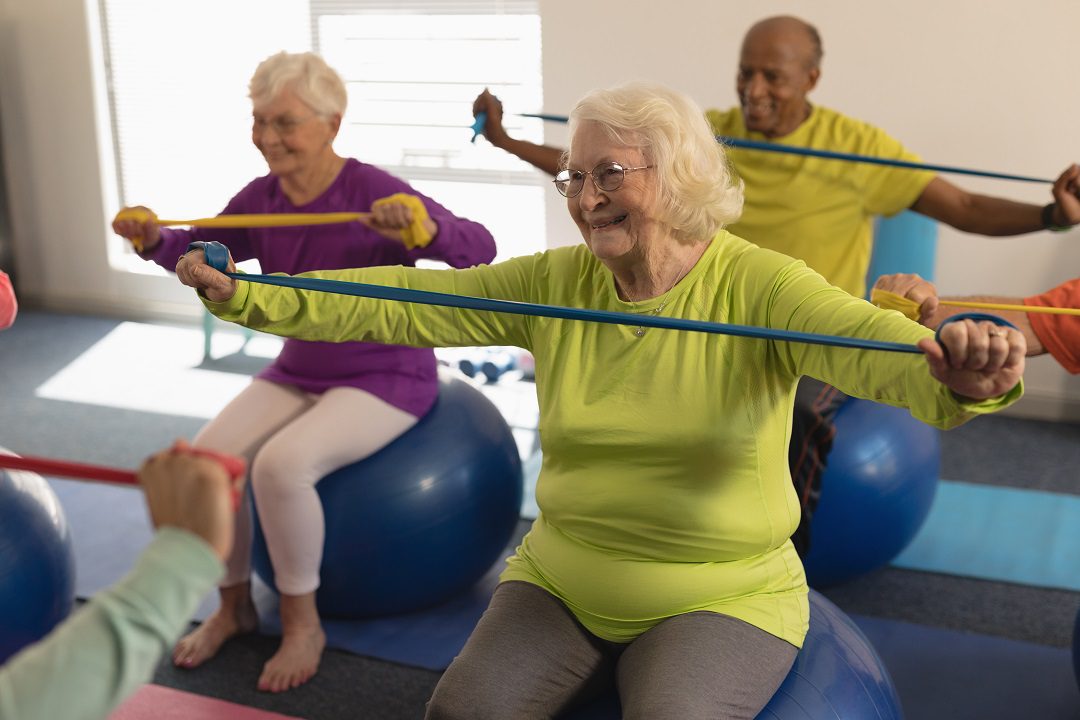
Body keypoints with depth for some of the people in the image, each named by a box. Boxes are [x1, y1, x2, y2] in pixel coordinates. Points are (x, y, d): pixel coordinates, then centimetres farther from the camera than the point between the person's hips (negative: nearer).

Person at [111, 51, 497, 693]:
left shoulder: (375, 194, -19)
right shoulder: (263, 197, 0)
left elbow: (479, 250, -28)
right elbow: (199, 251, 16)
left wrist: (425, 227, -48)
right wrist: (155, 239, -5)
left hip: (386, 376, -6)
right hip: (298, 372, 6)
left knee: (281, 463, -29)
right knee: (206, 457, -14)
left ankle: (303, 625, -7)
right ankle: (234, 605, 10)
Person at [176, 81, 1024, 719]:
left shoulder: (757, 287, -13)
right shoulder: (553, 284, -2)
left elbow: (871, 341, -31)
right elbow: (399, 305, -6)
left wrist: (957, 378, -54)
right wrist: (245, 296, -14)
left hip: (723, 594, -3)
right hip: (563, 579, 4)